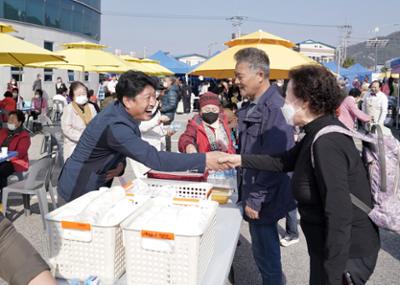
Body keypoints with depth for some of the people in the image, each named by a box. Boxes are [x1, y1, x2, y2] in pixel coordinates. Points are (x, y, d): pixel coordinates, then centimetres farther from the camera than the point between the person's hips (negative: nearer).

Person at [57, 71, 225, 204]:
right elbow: (154, 159, -38)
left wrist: (120, 164, -13)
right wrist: (204, 160, -37)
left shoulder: (120, 112, -3)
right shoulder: (115, 126, -32)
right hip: (77, 194, -8)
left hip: (94, 189, 8)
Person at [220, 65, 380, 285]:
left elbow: (339, 216, -29)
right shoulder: (320, 133, 3)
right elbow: (285, 161, 14)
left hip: (347, 256, -9)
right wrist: (241, 160, 11)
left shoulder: (326, 143, -28)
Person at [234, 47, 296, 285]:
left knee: (266, 251, 6)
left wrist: (256, 199, -19)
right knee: (264, 247, 22)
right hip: (253, 190, 9)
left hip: (265, 197, -9)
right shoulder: (252, 107, 7)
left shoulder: (274, 108, -22)